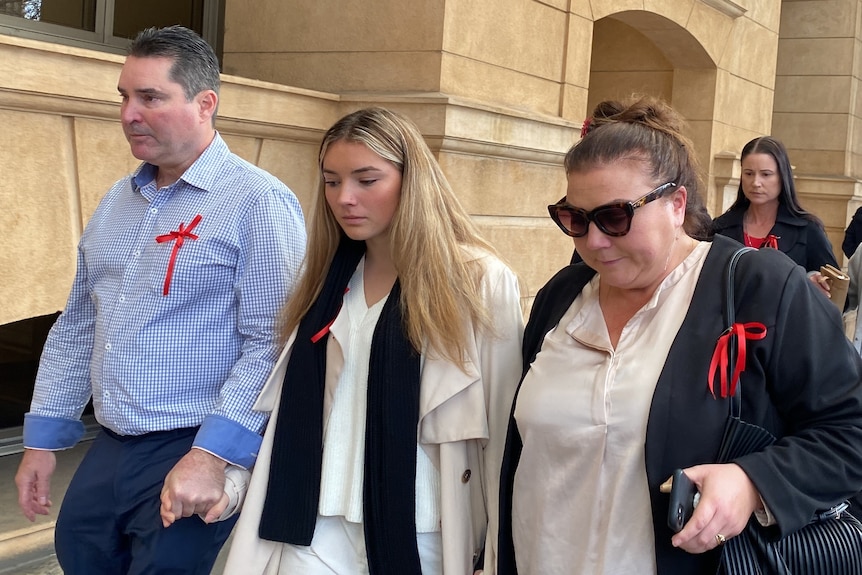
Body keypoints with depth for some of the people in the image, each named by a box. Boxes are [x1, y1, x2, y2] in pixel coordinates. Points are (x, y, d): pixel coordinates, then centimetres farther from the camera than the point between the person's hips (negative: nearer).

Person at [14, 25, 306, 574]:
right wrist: (43, 438, 15)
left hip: (193, 455, -7)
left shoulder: (259, 202, -12)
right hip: (107, 452, 7)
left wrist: (212, 454, -22)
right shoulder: (117, 201, 12)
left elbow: (271, 343, -17)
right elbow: (77, 327, 17)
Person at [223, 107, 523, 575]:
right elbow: (291, 411, 11)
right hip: (319, 528, 4)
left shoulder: (479, 283, -9)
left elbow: (500, 429, -8)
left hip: (421, 534, -4)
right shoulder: (327, 278, 8)